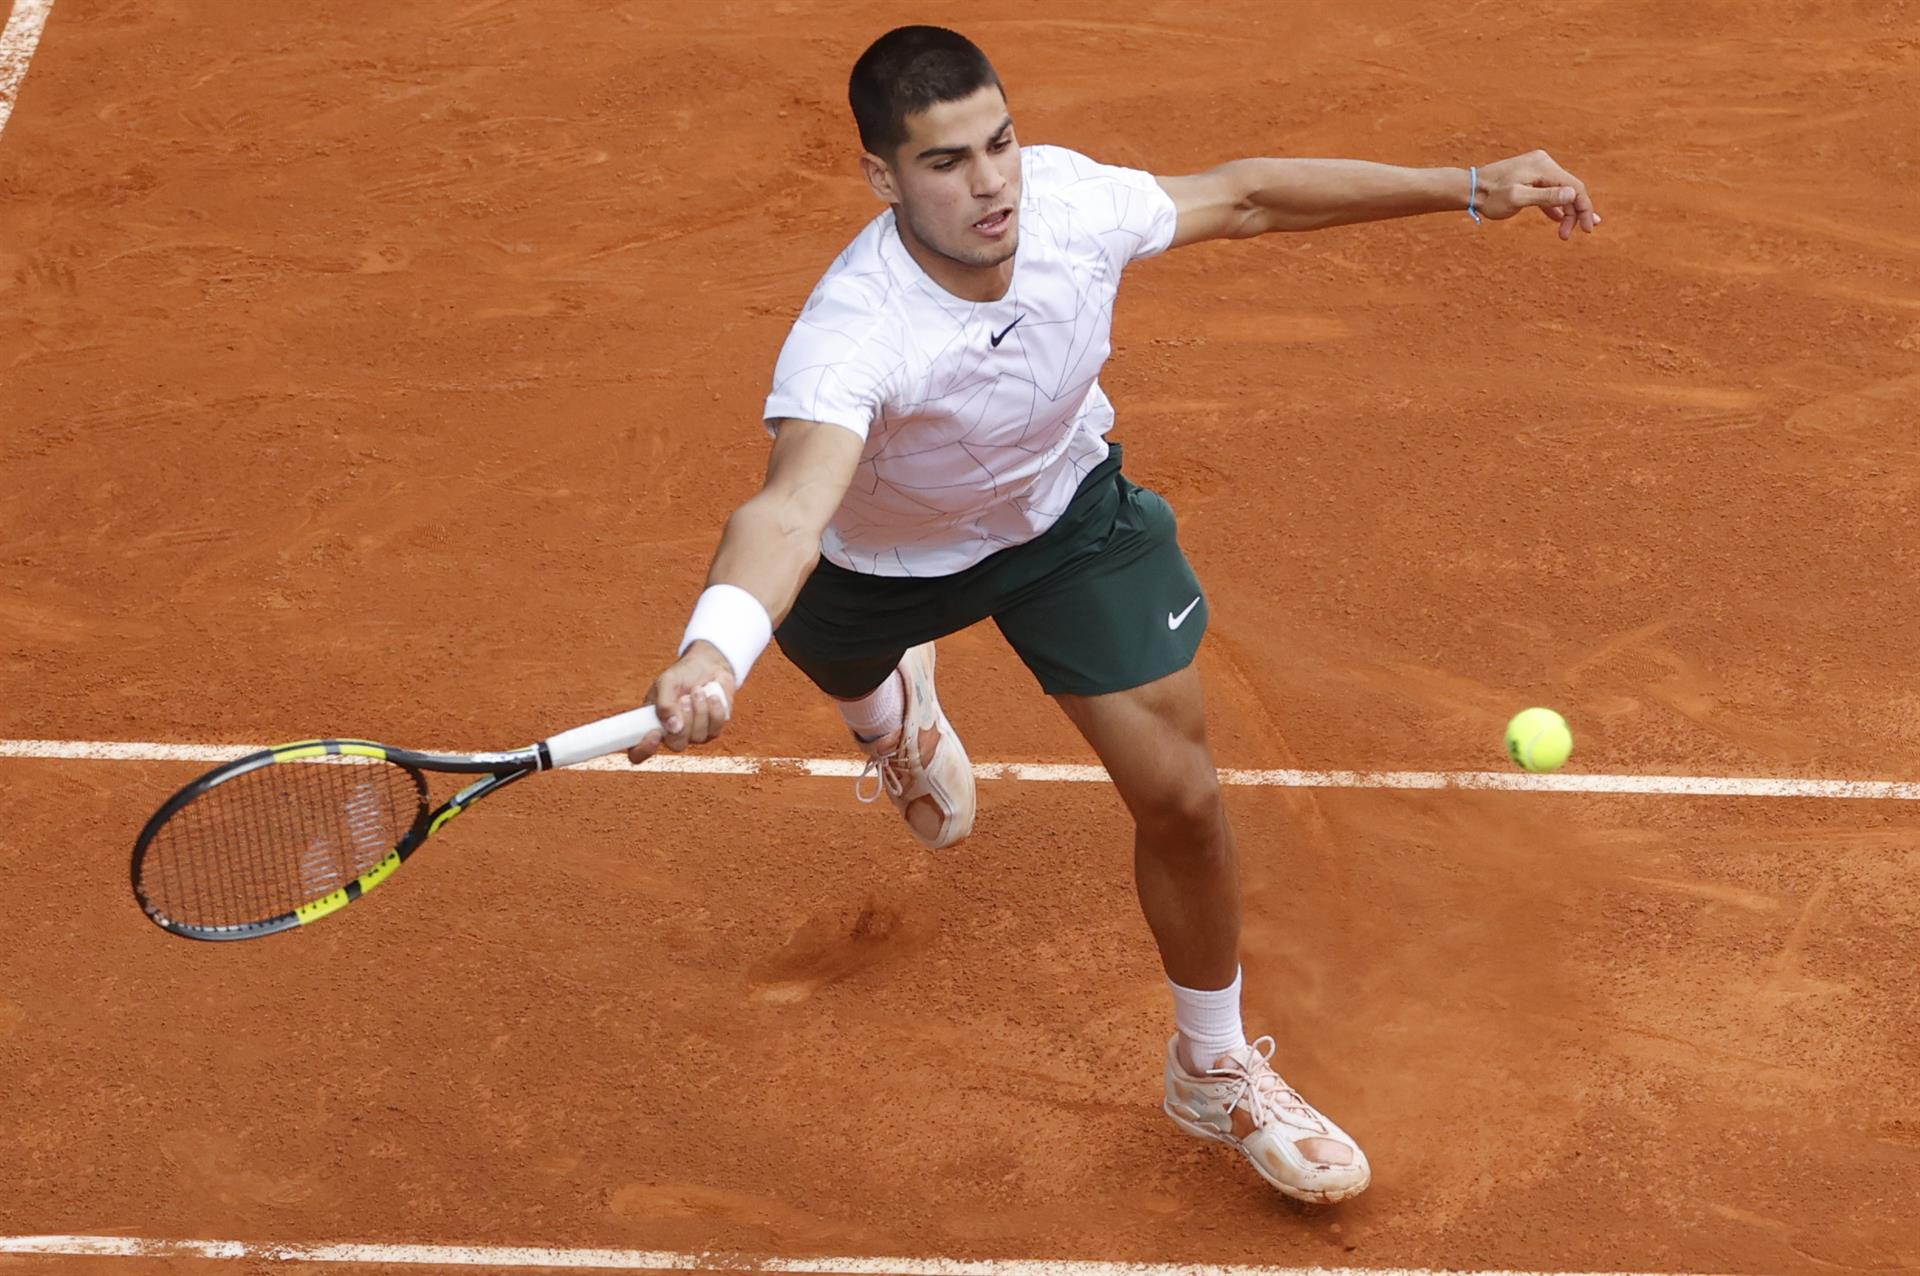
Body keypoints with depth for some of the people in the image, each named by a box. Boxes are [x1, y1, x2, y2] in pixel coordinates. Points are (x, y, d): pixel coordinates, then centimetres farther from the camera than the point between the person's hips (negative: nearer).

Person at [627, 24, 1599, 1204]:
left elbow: (1245, 197, -12)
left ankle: (1215, 1070, 20)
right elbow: (791, 506, -62)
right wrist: (714, 652, -83)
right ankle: (890, 708, 75)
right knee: (852, 667, 32)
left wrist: (1471, 189, -11)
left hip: (1066, 507, 2)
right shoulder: (853, 335, -45)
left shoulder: (1070, 200, -31)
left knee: (1179, 789, -5)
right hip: (880, 558, -2)